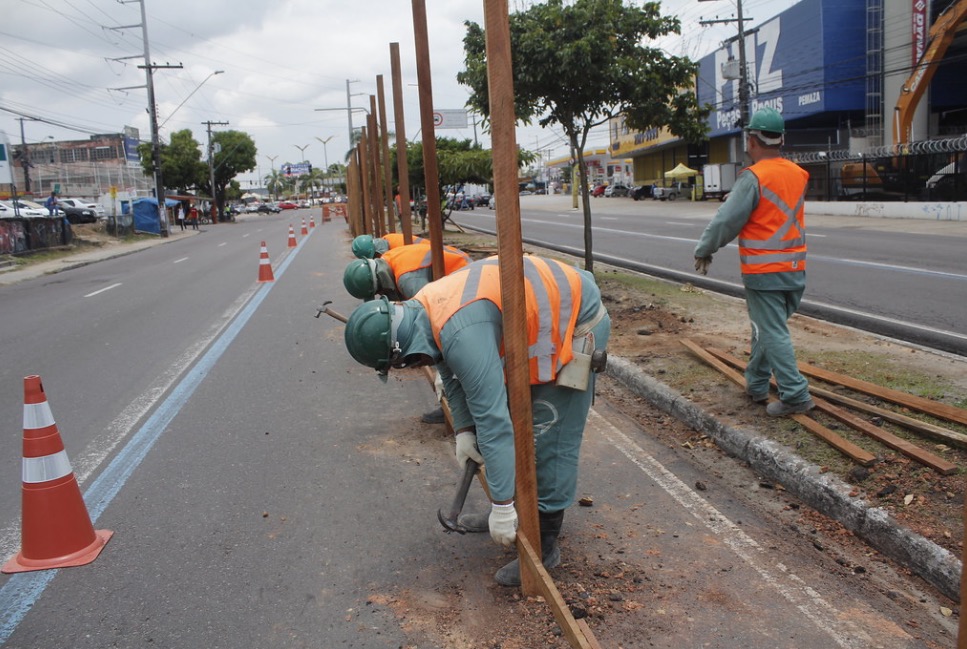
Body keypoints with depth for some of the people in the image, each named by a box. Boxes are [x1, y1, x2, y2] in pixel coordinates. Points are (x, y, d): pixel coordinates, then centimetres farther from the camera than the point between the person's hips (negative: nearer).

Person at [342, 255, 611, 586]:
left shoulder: (461, 334, -35)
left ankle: (544, 546, 6)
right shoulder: (423, 310, -4)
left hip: (576, 323, -10)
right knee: (518, 426, 17)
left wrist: (502, 507, -29)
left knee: (549, 439, -7)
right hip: (543, 321, 10)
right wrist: (463, 431, 2)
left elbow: (492, 418, -35)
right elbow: (453, 374, 12)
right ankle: (521, 511, 32)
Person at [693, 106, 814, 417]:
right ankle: (756, 385, 28)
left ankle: (796, 395, -2)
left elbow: (727, 221, -14)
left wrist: (703, 251, 0)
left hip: (764, 272, -7)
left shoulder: (753, 178, -16)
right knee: (766, 328, 18)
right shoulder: (799, 175, 6)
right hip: (795, 270, 7)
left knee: (773, 333, -1)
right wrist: (738, 195, 22)